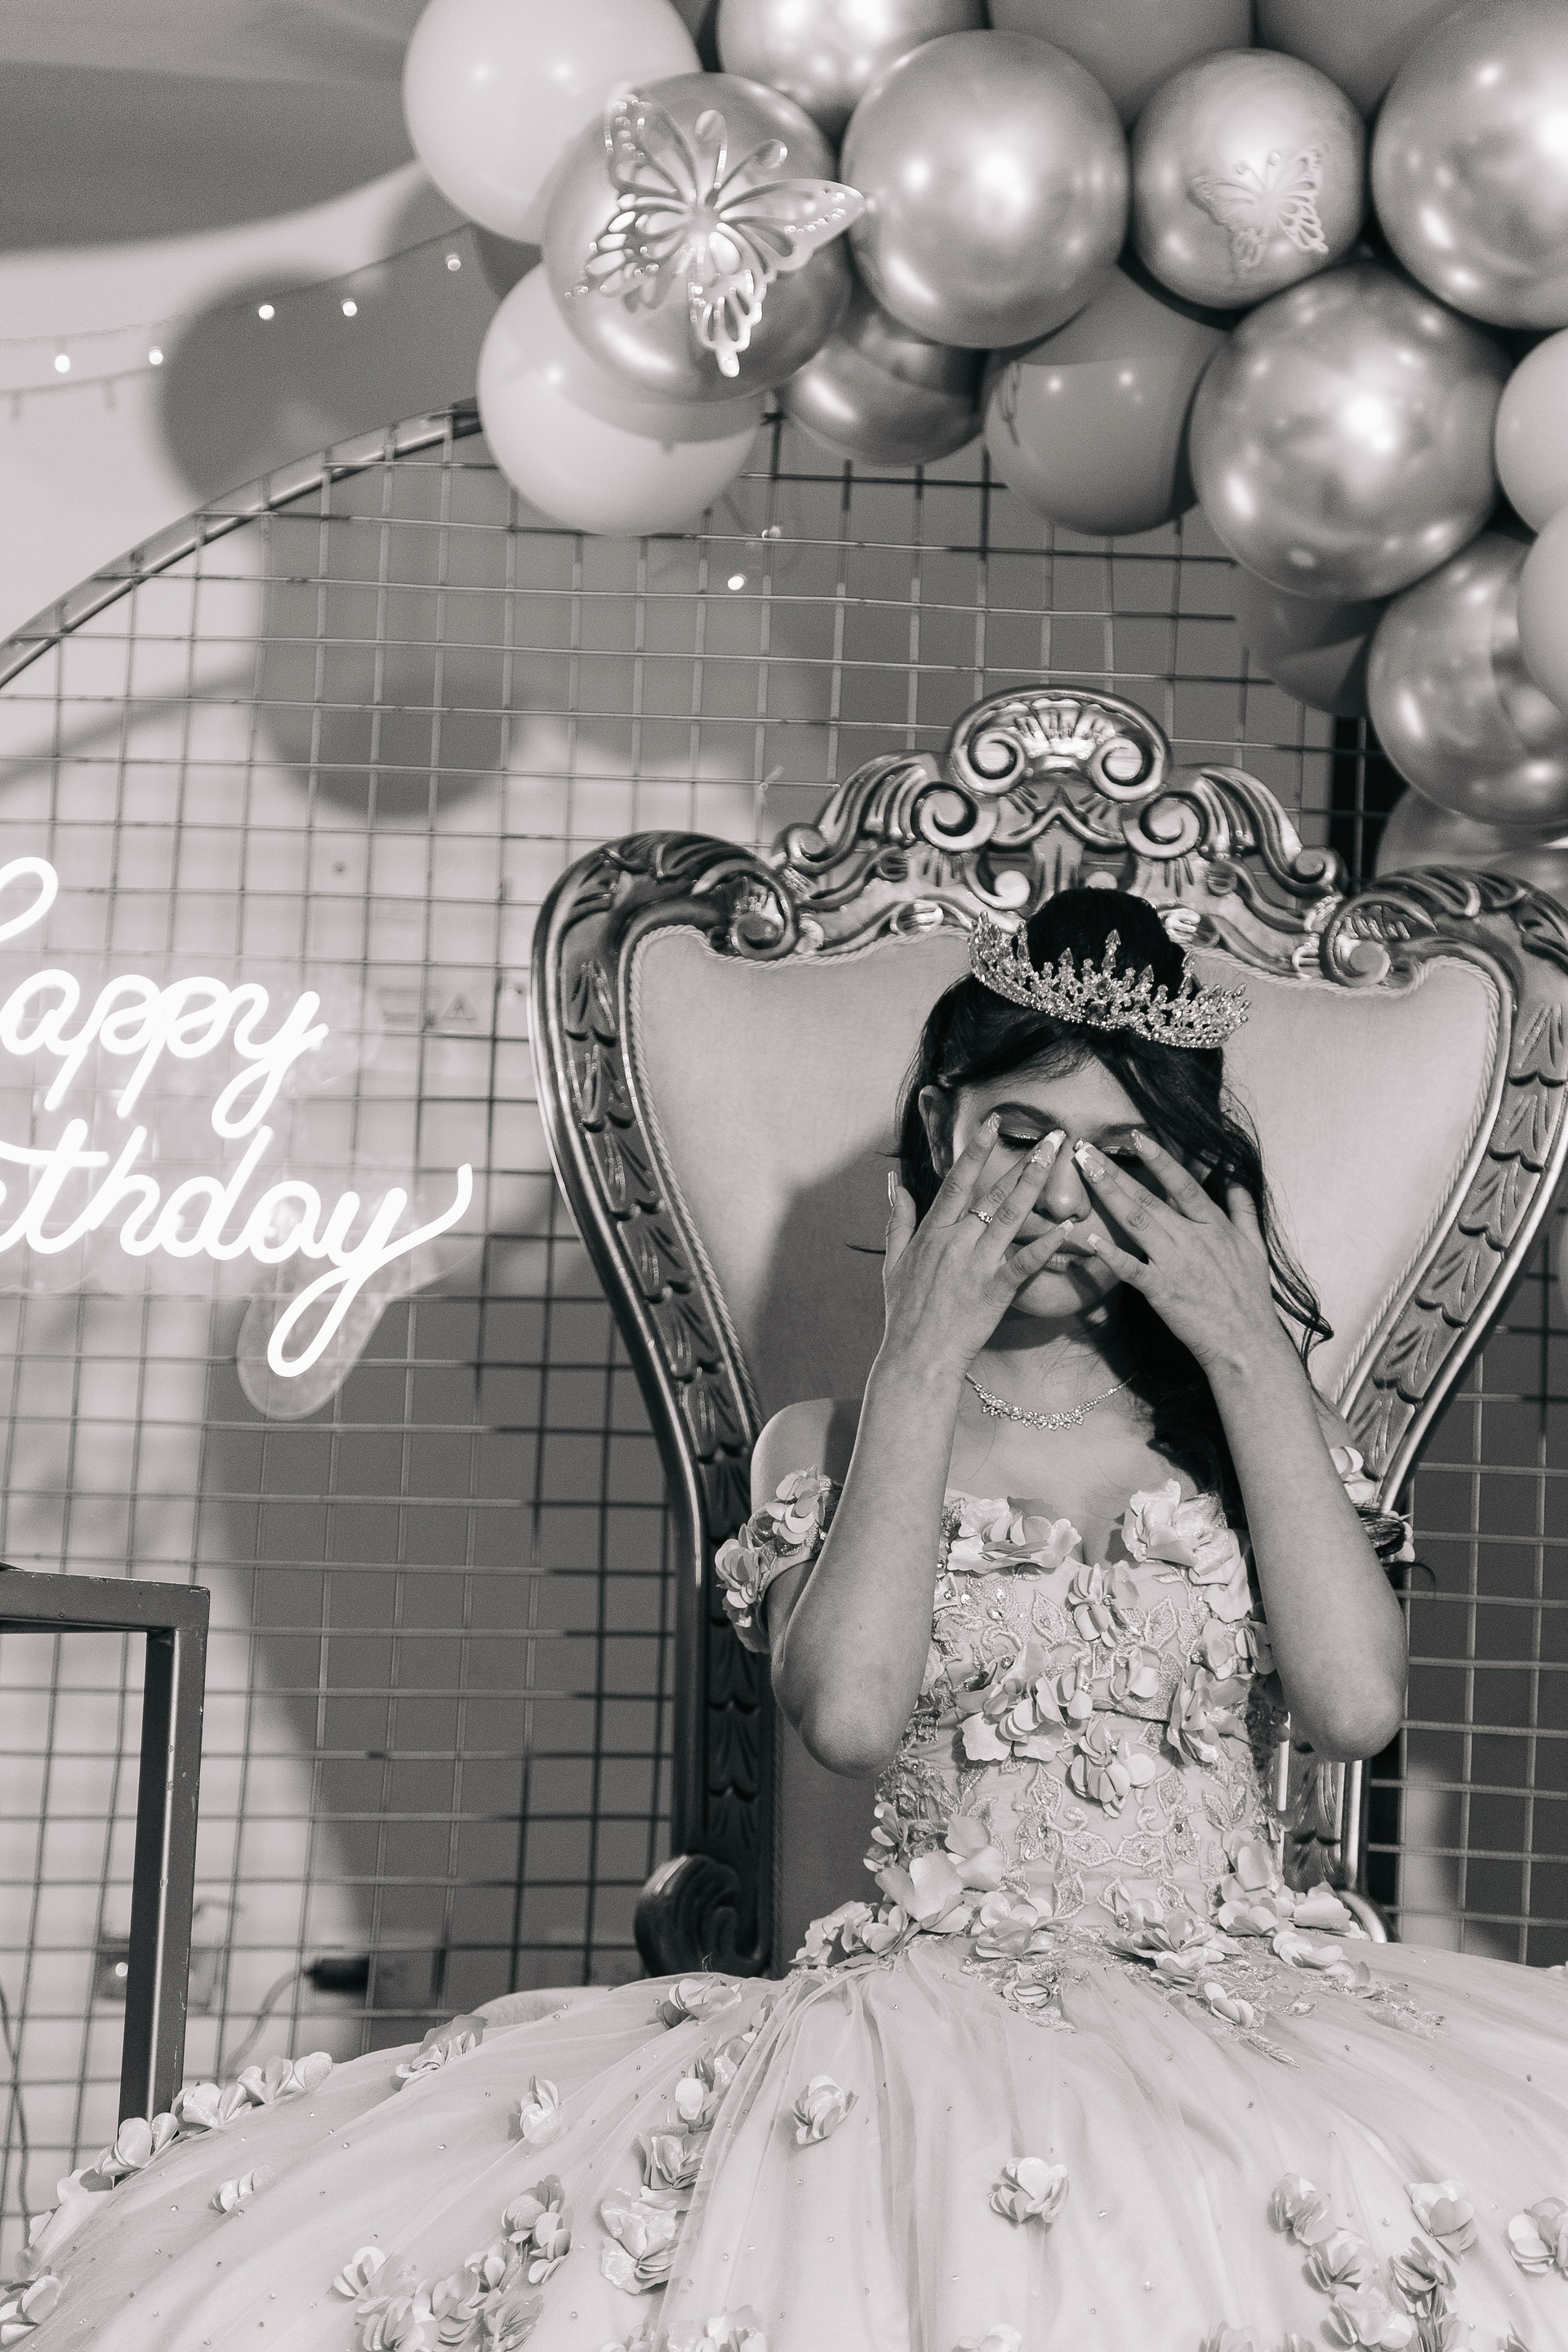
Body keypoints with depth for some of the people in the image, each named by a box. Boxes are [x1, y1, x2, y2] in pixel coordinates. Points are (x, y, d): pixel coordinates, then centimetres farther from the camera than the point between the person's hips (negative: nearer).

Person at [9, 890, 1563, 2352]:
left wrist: (1250, 1350, -2)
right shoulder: (831, 1445, 12)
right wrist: (924, 1360, -5)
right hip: (937, 2020, -1)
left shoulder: (1248, 1424, 15)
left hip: (1255, 2017, 2)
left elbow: (1354, 1705, -6)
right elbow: (849, 1715, -10)